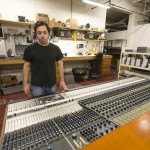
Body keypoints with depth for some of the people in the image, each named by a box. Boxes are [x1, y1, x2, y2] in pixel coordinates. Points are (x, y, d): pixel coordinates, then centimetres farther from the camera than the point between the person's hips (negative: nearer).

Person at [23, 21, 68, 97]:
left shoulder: (55, 48, -2)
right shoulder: (30, 49, -8)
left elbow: (60, 64, 3)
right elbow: (26, 66, 0)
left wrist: (62, 80, 0)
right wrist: (25, 83, -2)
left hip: (52, 84, 3)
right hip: (36, 85, -2)